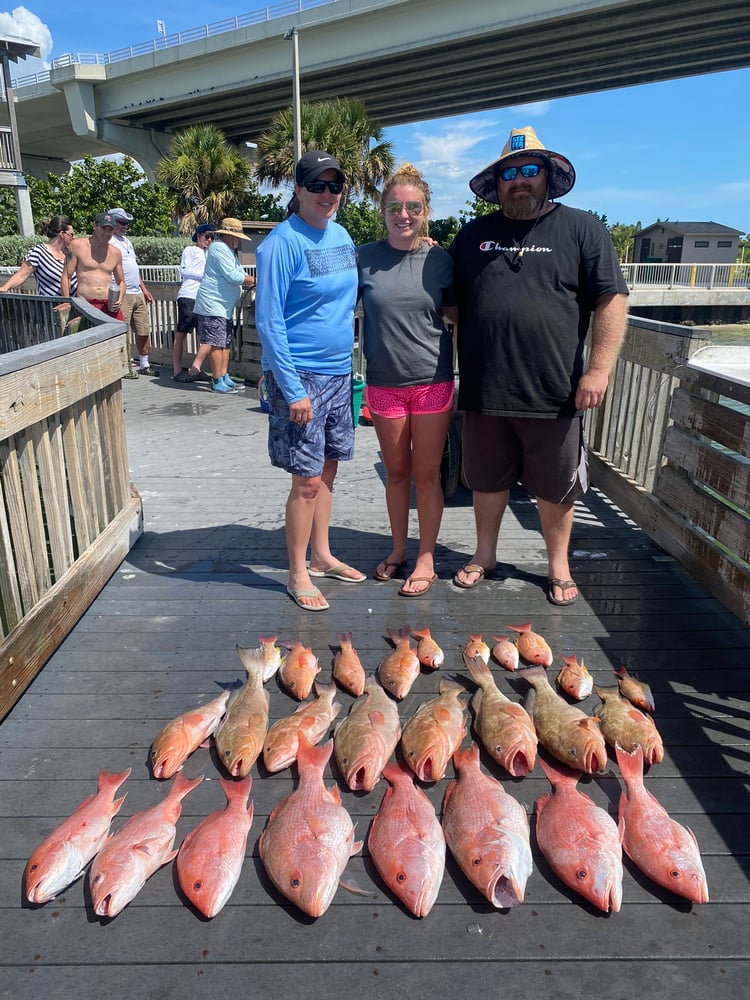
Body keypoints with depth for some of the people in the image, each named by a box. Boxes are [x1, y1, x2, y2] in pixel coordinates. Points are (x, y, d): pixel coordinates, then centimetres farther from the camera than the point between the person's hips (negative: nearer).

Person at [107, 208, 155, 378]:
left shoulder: (126, 240, 20)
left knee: (144, 330, 11)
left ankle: (144, 365, 21)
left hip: (138, 293, 9)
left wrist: (144, 289, 23)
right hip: (122, 295, -9)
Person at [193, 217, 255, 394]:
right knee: (216, 343, -8)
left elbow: (238, 277, 18)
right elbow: (233, 276, -19)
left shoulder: (230, 251, 22)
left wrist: (252, 283, 1)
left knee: (225, 343, 11)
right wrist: (255, 280, -8)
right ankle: (218, 382, -5)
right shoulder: (219, 248, -12)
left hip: (224, 307, 11)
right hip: (213, 305, -11)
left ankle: (224, 377, 16)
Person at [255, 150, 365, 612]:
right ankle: (298, 575, 13)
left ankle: (322, 557, 29)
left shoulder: (341, 236, 10)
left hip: (339, 371, 7)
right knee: (307, 479, -3)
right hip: (300, 375, -7)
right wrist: (292, 389, -19)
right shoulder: (282, 242, -12)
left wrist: (349, 364, 13)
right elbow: (269, 320, -15)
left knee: (327, 469, 14)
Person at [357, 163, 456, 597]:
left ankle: (426, 559, 21)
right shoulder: (365, 257, -2)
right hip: (384, 383, 1)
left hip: (433, 382, -1)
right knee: (396, 472, 14)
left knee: (426, 474, 6)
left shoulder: (440, 259, -1)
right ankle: (399, 549, 32)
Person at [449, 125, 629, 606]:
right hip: (485, 391, 3)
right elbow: (451, 300, 21)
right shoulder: (474, 234, 11)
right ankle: (485, 554, 36)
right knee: (488, 480, 16)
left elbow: (612, 300, -4)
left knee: (555, 487, 10)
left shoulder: (582, 229, 1)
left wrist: (599, 369, -11)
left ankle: (558, 565, 30)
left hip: (554, 394, -3)